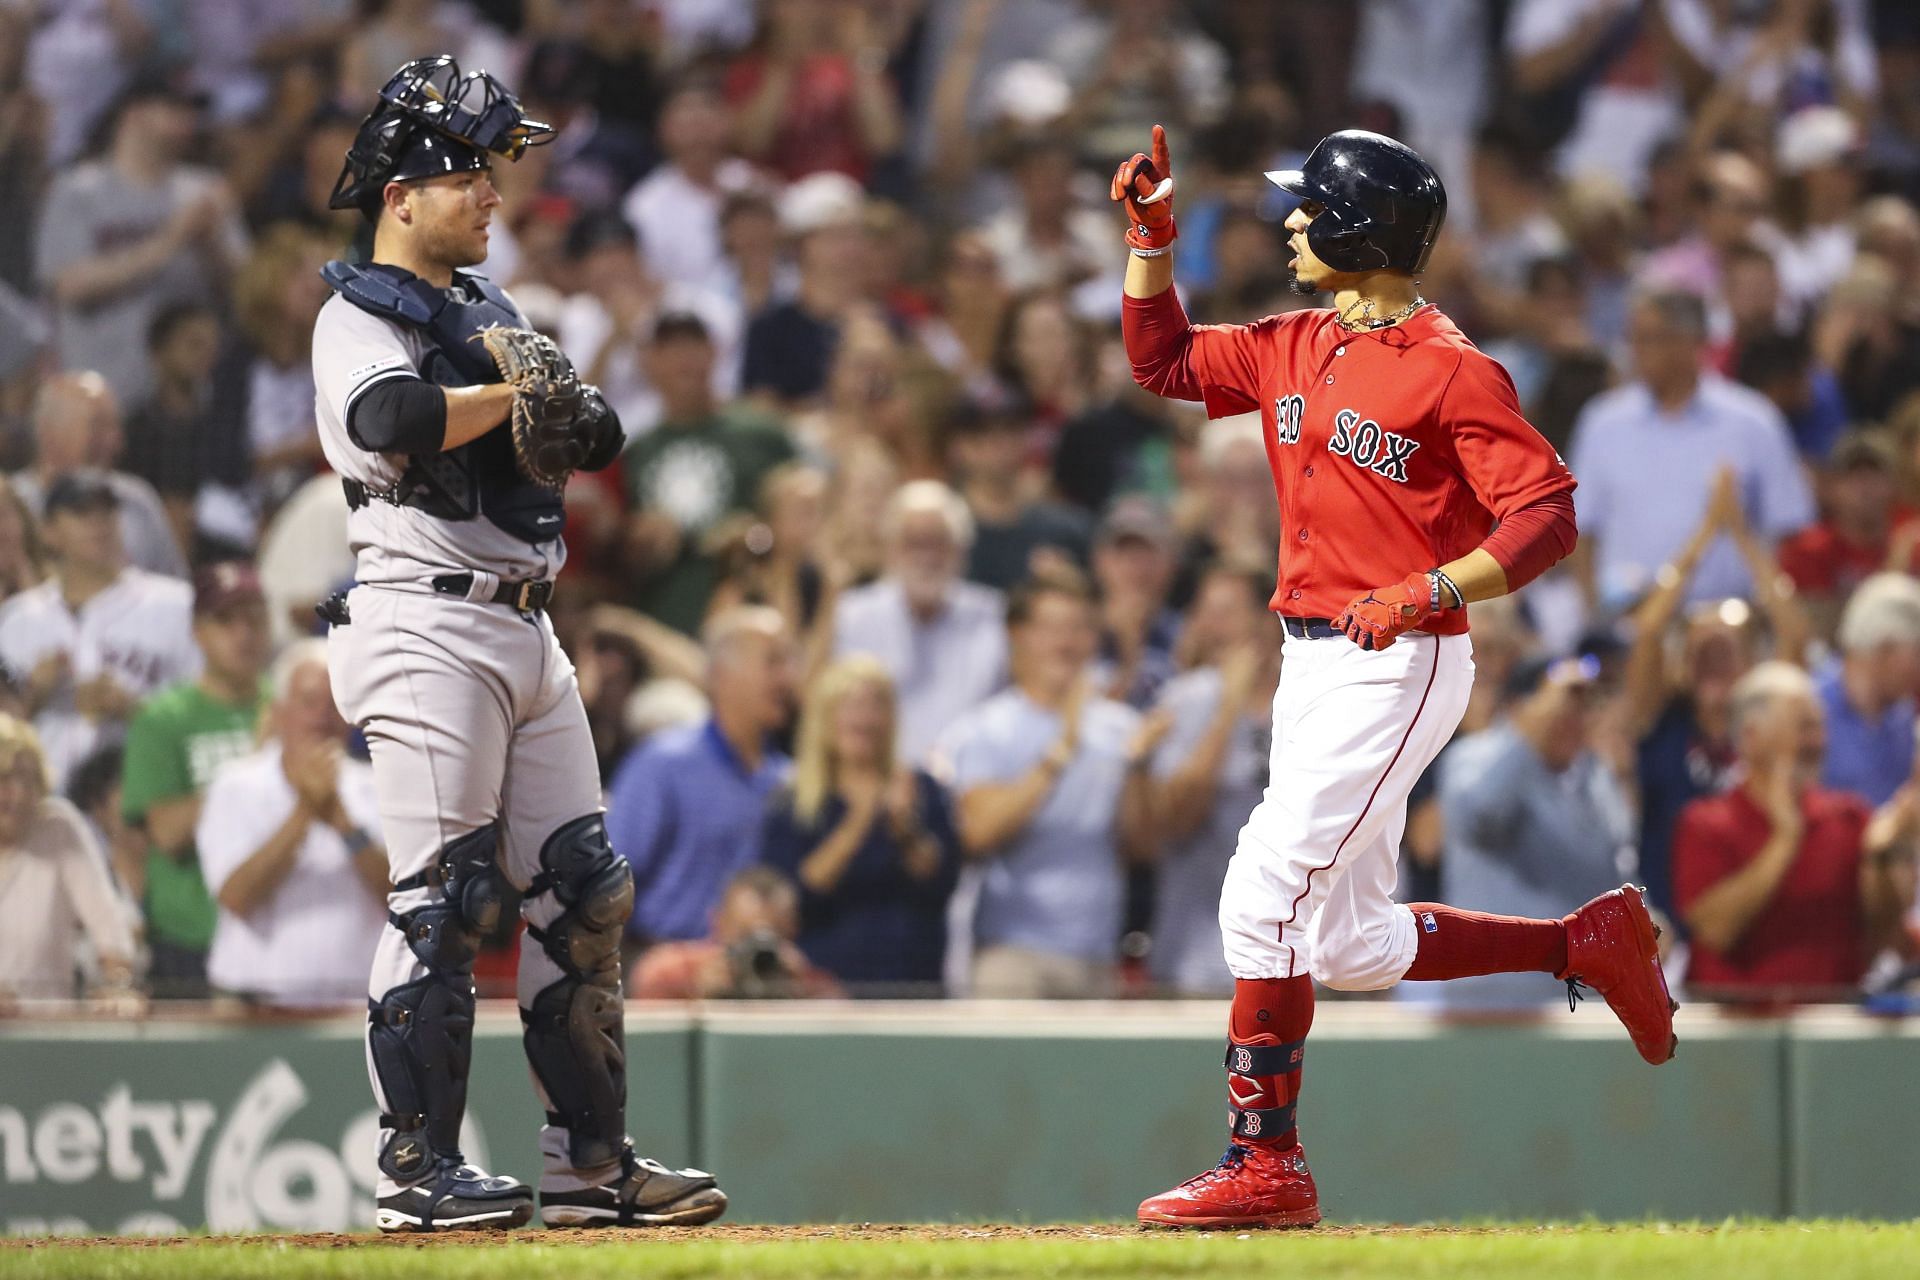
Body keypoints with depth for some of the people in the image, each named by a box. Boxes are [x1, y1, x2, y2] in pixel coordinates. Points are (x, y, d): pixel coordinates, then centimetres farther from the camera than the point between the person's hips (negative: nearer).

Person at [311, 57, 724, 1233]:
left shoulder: (490, 309, 20)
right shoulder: (360, 316, -5)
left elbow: (599, 437, 11)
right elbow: (392, 417, -28)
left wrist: (571, 410, -12)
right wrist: (514, 391, -15)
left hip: (525, 629, 9)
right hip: (428, 627, -9)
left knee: (585, 894, 7)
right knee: (445, 900, -11)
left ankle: (591, 1163, 11)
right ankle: (418, 1167, -7)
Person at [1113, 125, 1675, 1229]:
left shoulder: (1452, 372, -13)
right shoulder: (1296, 348, 11)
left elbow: (1547, 517, -16)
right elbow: (1163, 359, 22)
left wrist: (1427, 590, -27)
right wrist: (1152, 234, 10)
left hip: (1400, 667, -9)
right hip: (1314, 667, 9)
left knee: (1265, 894, -14)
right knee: (1351, 949, 11)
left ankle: (1266, 1165, -9)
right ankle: (1590, 943, 25)